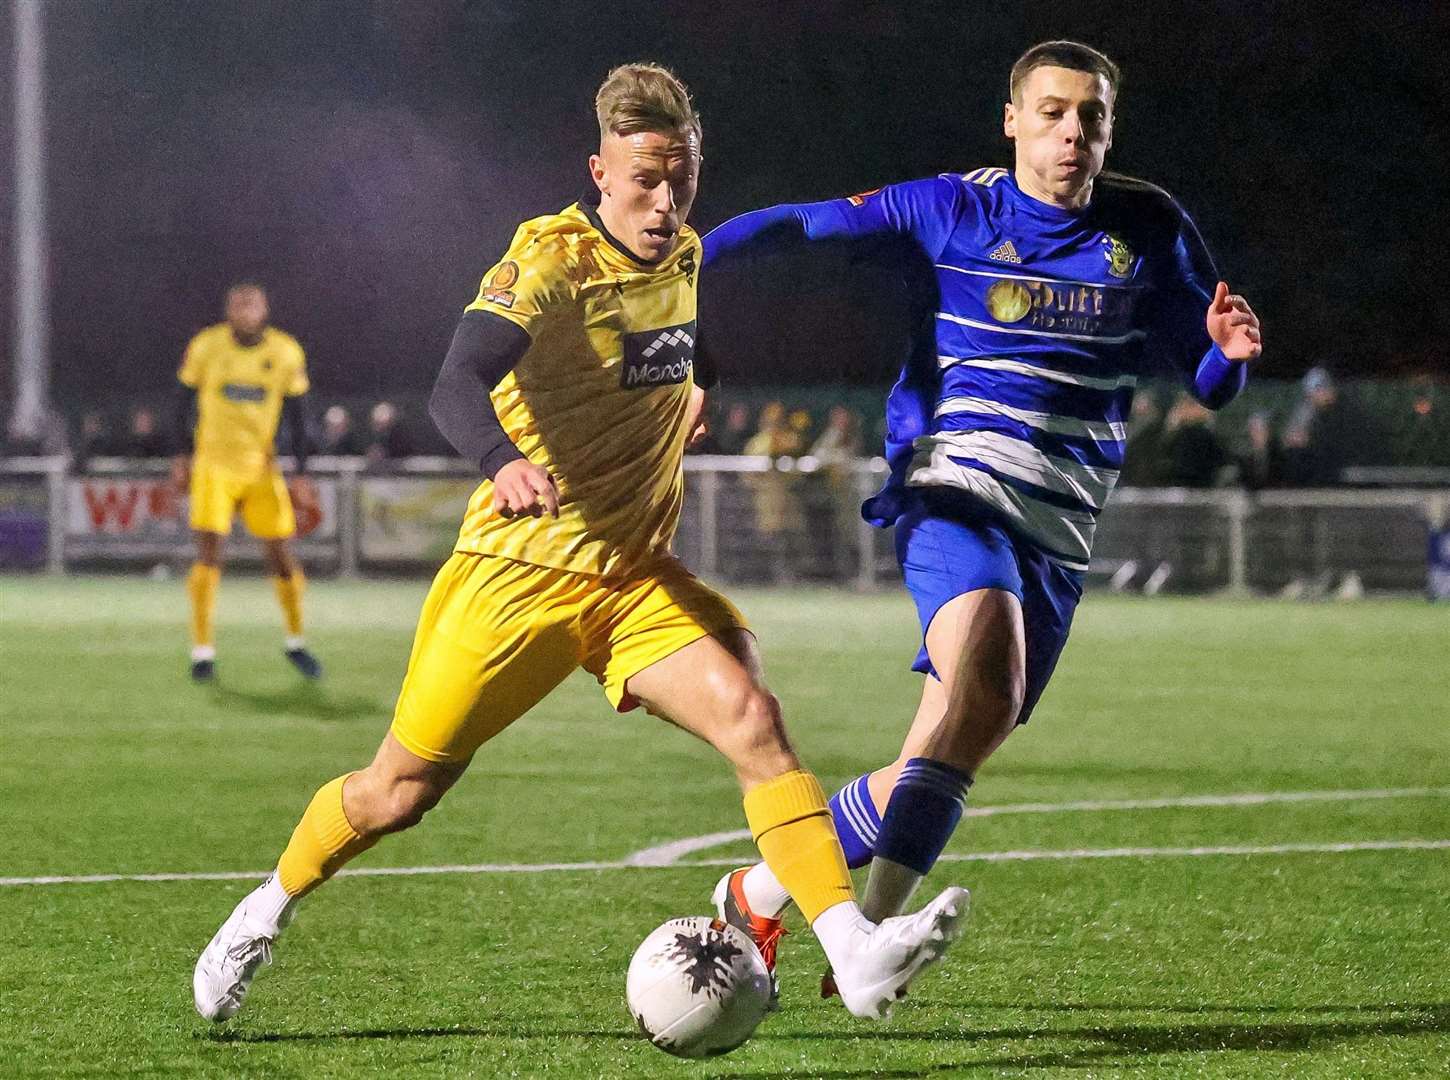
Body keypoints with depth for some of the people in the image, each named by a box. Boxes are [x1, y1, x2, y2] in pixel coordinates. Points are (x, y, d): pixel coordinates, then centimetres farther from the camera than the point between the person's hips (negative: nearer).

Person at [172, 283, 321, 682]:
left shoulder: (286, 353, -3)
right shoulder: (206, 347, -6)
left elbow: (296, 416, 4)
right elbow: (185, 400, 6)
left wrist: (301, 473, 2)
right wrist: (184, 454, 7)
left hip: (262, 467, 2)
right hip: (214, 464, -2)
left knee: (282, 555, 3)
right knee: (209, 552, -12)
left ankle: (295, 642, 22)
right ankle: (202, 650, -7)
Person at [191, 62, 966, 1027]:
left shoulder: (686, 259, 5)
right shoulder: (552, 260, -17)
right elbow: (456, 387, -35)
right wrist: (504, 460, -53)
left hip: (637, 576, 4)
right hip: (521, 572, -4)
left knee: (750, 714, -21)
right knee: (400, 793, 6)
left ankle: (857, 954, -31)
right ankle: (268, 911, 34)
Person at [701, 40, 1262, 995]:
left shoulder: (1149, 228, 9)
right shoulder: (948, 212, 2)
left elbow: (1207, 382, 13)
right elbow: (797, 229, 7)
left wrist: (1227, 349, -11)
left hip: (1058, 526, 4)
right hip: (954, 485, -4)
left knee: (952, 753, 2)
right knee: (986, 684, -32)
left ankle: (761, 890, 20)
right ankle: (877, 923, -36)